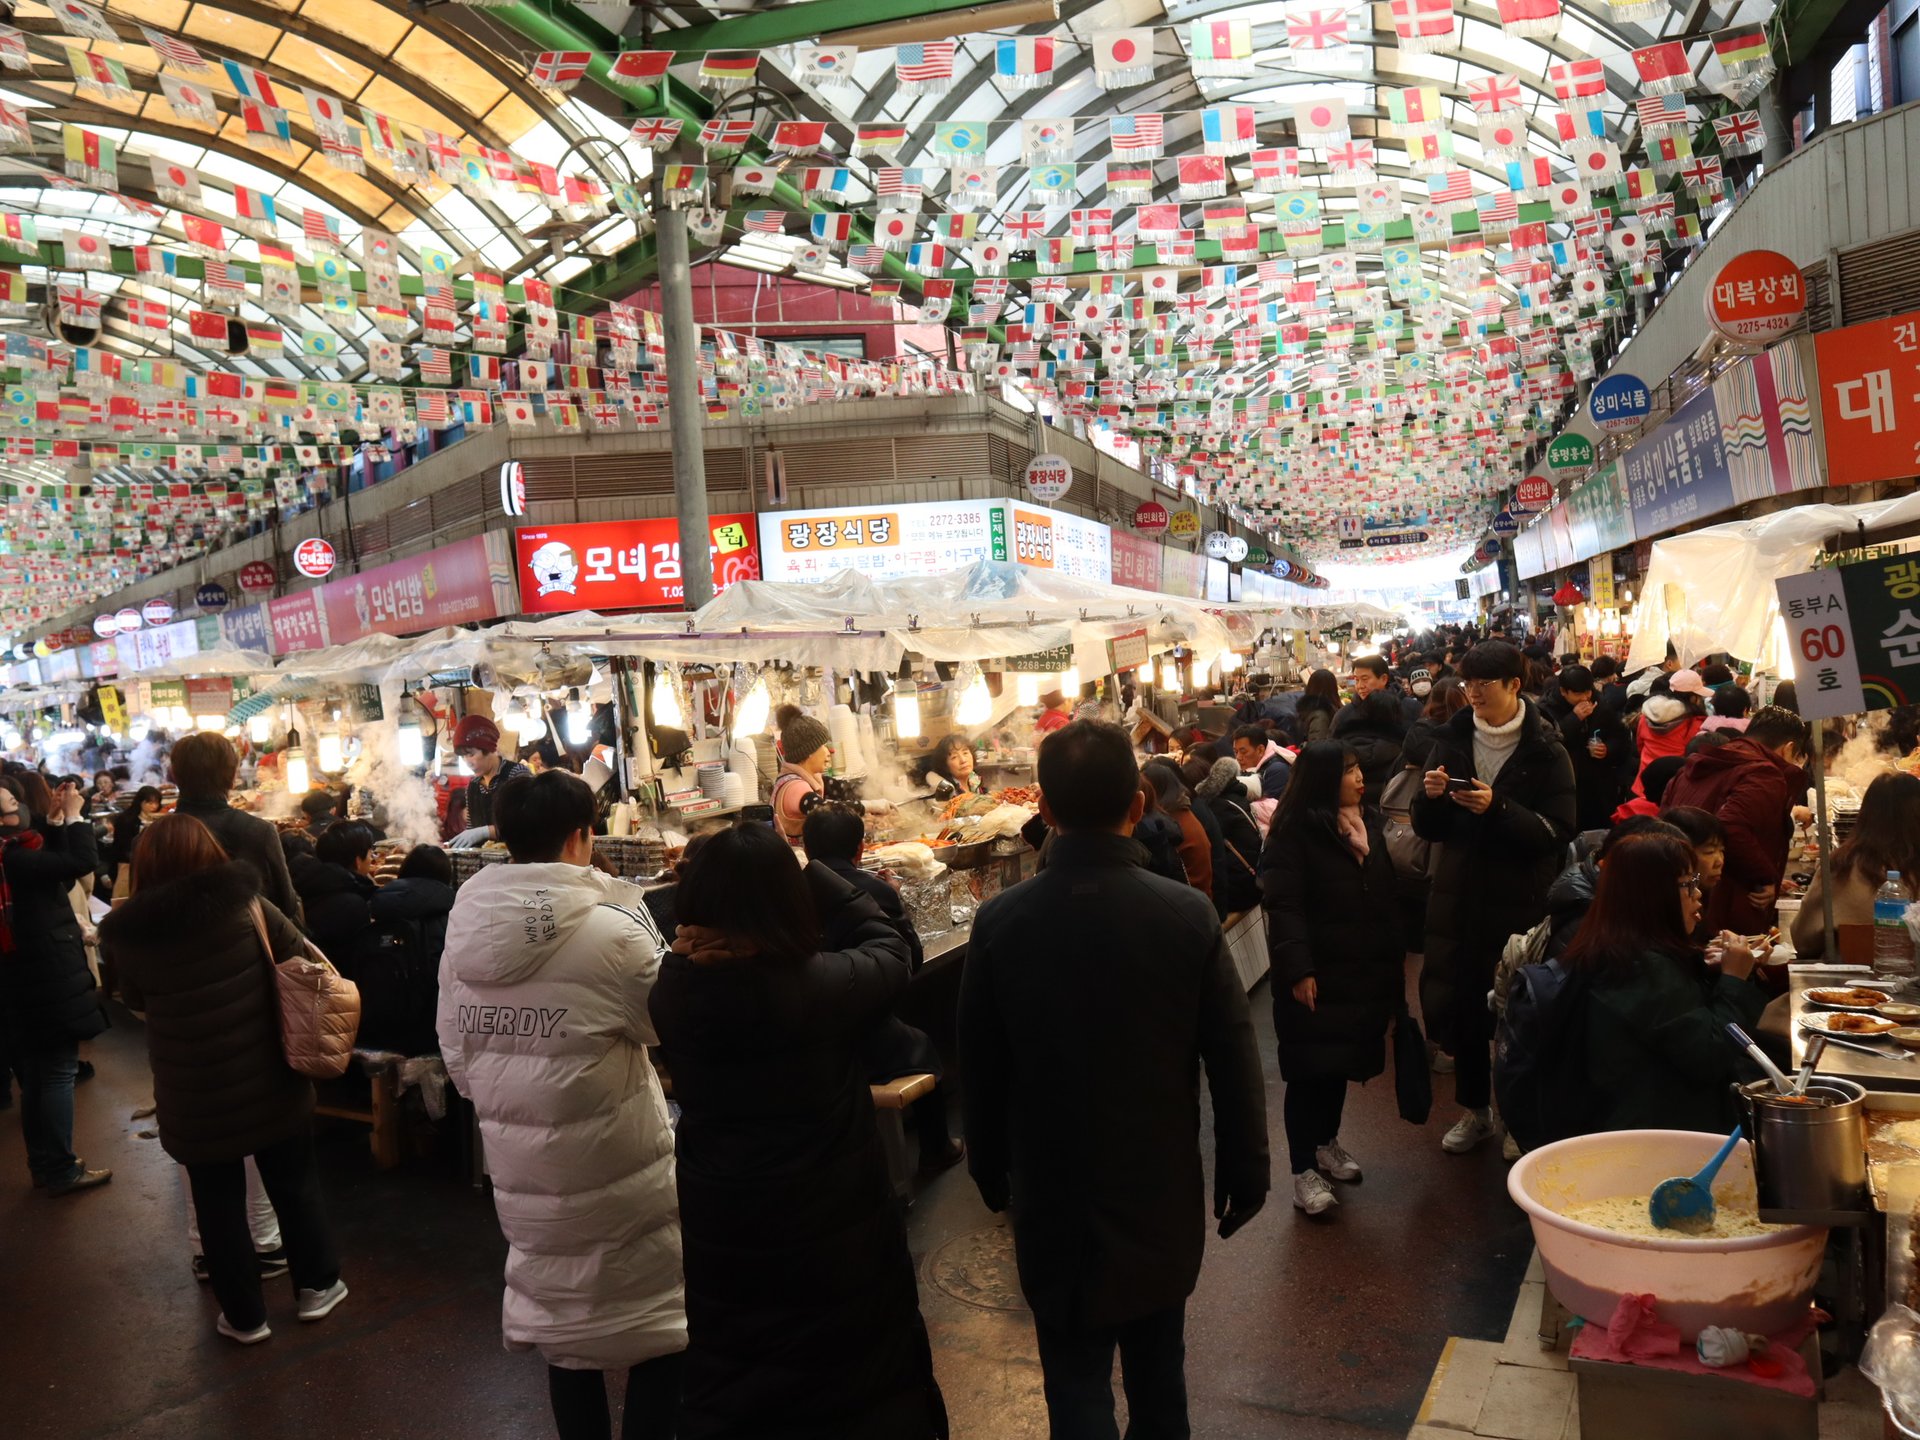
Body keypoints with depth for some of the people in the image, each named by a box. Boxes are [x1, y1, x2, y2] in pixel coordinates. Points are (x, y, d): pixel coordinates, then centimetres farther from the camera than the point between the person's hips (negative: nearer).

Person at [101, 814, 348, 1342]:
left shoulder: (130, 936, -10)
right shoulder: (248, 906, -11)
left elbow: (136, 1000, 7)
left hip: (194, 1096, 0)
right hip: (271, 1082, 1)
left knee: (218, 1204, 15)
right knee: (295, 1184, 18)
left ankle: (244, 1316, 28)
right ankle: (317, 1285, 33)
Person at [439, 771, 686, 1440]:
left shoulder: (465, 930, -3)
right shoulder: (611, 928, -22)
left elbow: (455, 1054, 7)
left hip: (519, 1166, 6)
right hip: (615, 1163, -6)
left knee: (563, 1319, 22)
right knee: (659, 1319, 12)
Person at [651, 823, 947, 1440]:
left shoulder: (673, 989, -15)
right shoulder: (825, 985, -25)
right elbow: (888, 948, -4)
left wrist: (717, 878, 3)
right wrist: (808, 871, 0)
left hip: (721, 1227, 4)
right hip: (832, 1228, -3)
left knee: (731, 1380, 25)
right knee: (858, 1381, 20)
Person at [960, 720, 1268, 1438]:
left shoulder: (999, 922, -17)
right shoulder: (1189, 915, -17)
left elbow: (981, 1070, -6)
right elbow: (1234, 1062, -10)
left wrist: (990, 1171, 10)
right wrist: (1245, 1174, 5)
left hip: (1054, 1198, -1)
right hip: (1162, 1192, 2)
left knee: (1078, 1382, 13)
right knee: (1159, 1369, 24)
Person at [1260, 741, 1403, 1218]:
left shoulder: (1369, 821, 10)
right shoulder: (1295, 829, -13)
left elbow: (1386, 894, 17)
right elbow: (1283, 904, -18)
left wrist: (1395, 956, 14)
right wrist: (1297, 970, -24)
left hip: (1363, 970, 7)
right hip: (1316, 974, -7)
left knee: (1342, 1061, 18)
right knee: (1311, 1069, -1)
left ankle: (1327, 1142, 36)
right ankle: (1304, 1171, 7)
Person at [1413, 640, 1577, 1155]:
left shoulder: (1544, 751, -7)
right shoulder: (1453, 740, 6)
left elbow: (1557, 832, -14)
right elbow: (1428, 829, 8)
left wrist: (1498, 808, -26)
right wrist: (1431, 797, -13)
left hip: (1520, 905, -4)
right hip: (1458, 897, 4)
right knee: (1462, 1005, 10)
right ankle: (1474, 1109, 27)